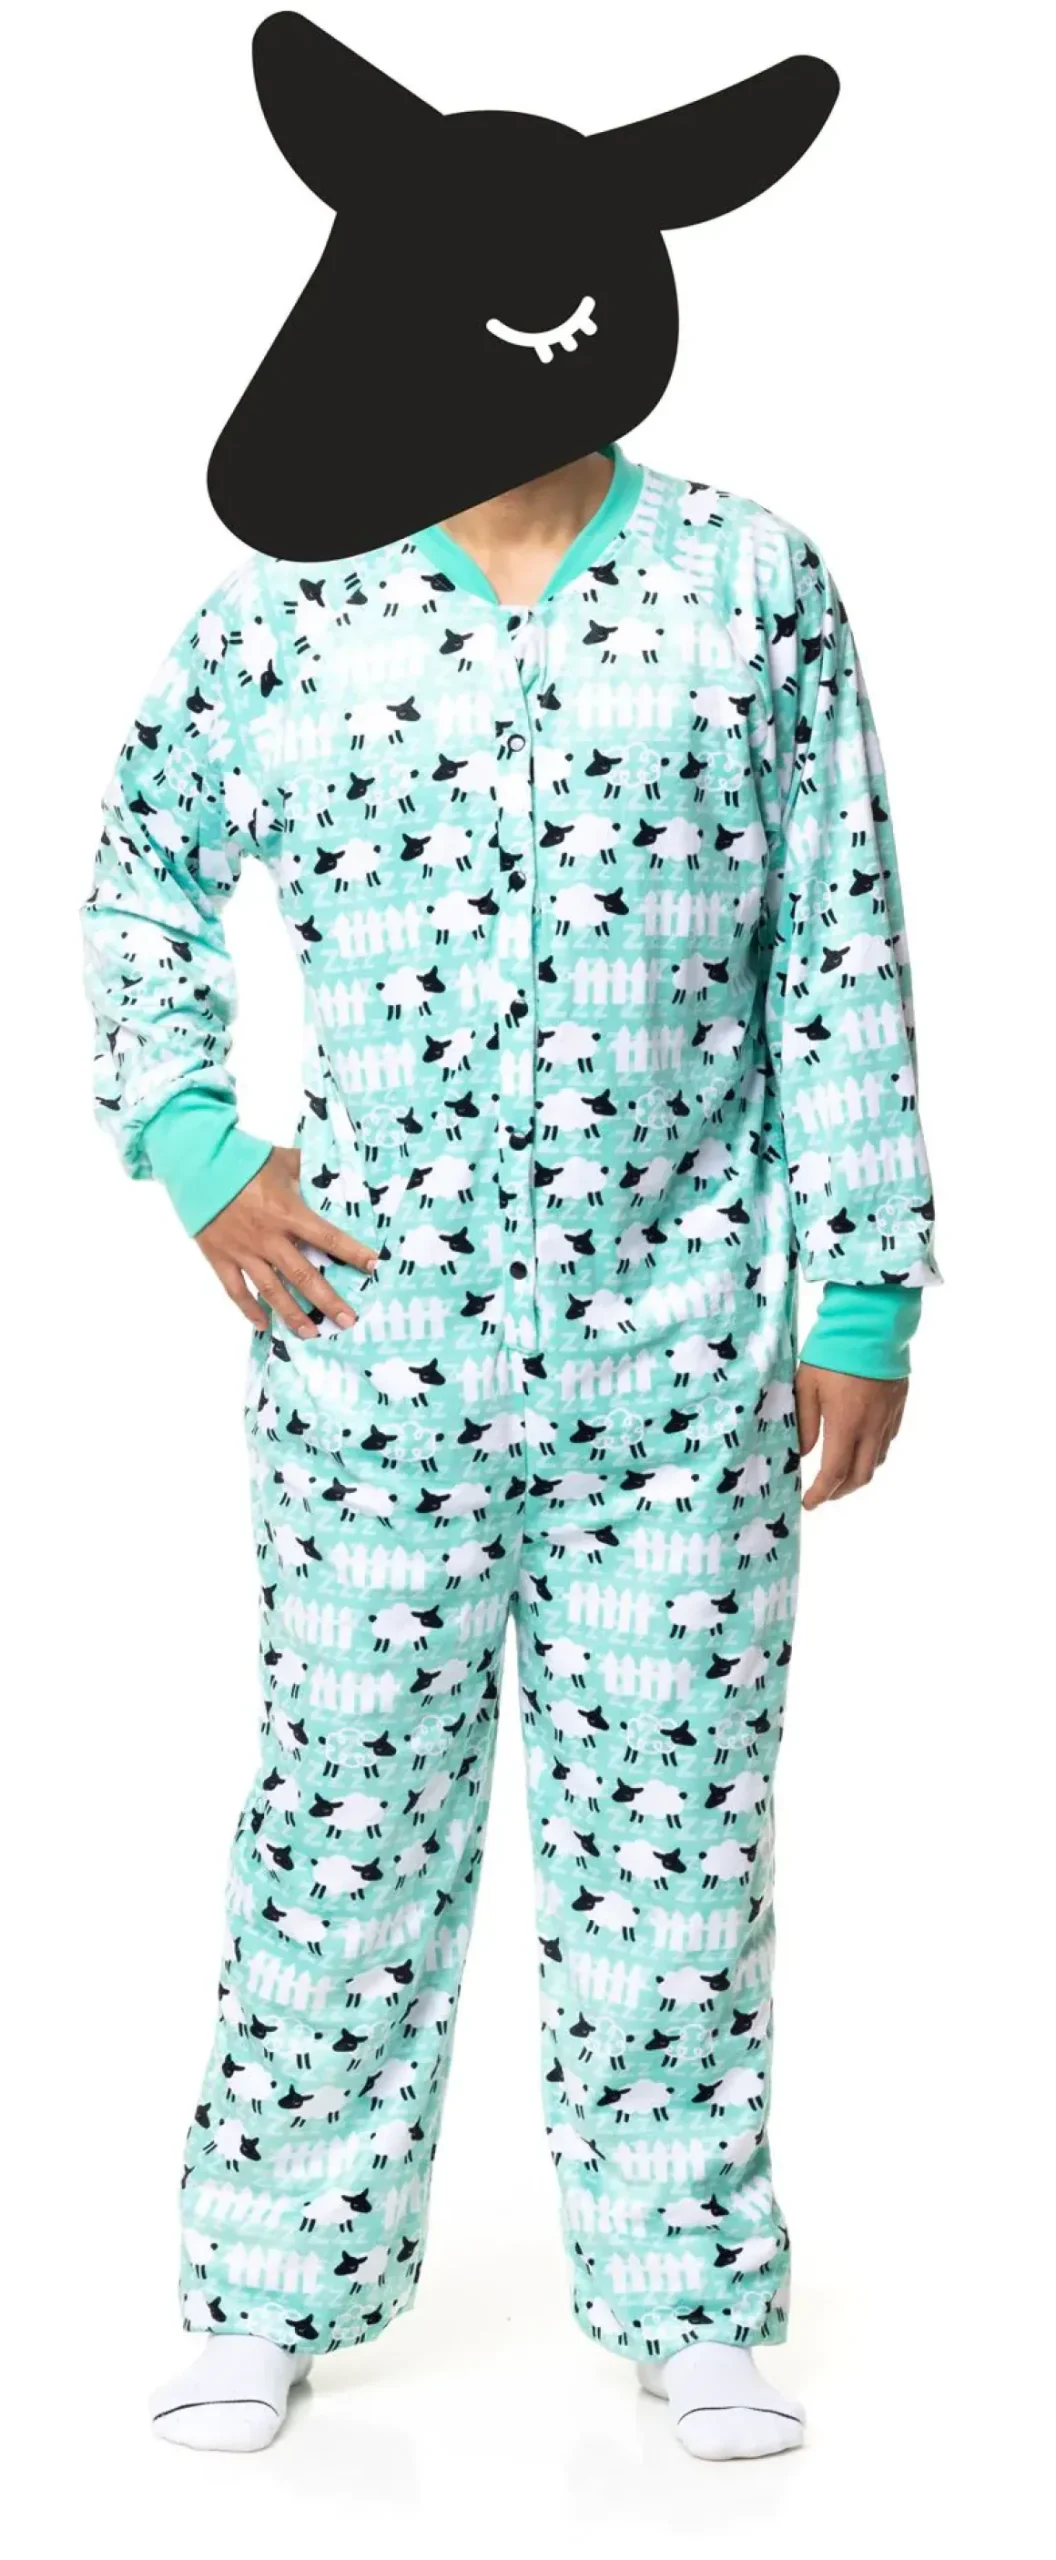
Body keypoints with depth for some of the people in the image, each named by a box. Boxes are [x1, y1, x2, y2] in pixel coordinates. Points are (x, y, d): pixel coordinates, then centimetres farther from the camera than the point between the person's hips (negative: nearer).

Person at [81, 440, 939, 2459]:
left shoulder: (755, 586, 1)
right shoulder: (285, 608, 2)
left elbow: (845, 963, 2)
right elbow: (144, 871, 17)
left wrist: (864, 1300, 0)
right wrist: (184, 1140, 3)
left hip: (683, 1356, 0)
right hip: (372, 1335, 0)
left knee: (673, 1823, 8)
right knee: (348, 1811, 7)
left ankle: (686, 2299, 22)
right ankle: (274, 2292, 22)